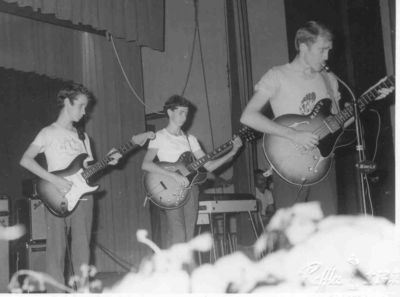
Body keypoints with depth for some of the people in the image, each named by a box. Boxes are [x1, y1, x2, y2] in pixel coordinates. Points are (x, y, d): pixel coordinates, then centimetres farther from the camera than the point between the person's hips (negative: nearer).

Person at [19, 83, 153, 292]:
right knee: (56, 250, -5)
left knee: (82, 250, 5)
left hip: (83, 198, 5)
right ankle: (56, 292, -2)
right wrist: (54, 180, -17)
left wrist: (107, 161, 1)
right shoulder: (49, 133, 1)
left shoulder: (82, 136, 19)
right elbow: (25, 160, -10)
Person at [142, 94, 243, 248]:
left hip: (190, 187, 5)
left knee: (189, 235, 2)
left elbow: (209, 165, 11)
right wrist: (174, 174, -23)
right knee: (177, 235, -16)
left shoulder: (190, 139, 15)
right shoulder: (159, 137, 0)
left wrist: (232, 152, 0)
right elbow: (146, 164, -15)